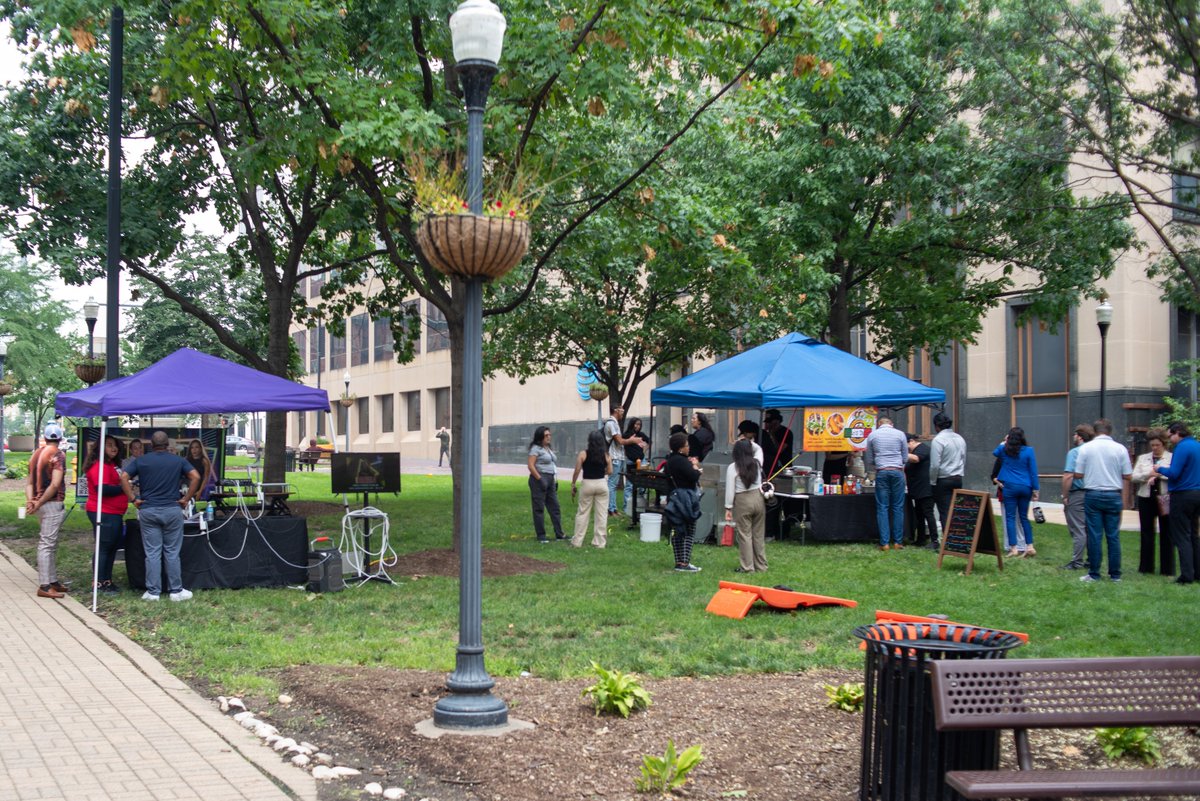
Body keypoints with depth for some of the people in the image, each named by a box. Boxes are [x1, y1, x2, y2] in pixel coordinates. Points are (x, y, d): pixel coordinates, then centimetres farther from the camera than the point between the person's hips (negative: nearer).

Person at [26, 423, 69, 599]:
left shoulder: (36, 454, 13)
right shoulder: (58, 454, -11)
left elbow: (30, 481, 9)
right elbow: (55, 484, -19)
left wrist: (30, 500, -3)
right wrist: (38, 503, -13)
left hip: (42, 505, 8)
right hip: (52, 504, -8)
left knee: (51, 544, 17)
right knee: (47, 544, -6)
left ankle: (53, 581, 23)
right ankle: (44, 586, -5)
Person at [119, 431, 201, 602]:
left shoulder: (140, 461, 4)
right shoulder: (178, 461, 3)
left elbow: (124, 477, -5)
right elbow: (195, 477, -7)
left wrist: (133, 499, -1)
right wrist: (186, 499, -2)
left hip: (148, 510, 1)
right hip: (172, 510, 0)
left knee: (152, 553, 4)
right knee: (172, 553, 5)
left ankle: (153, 592, 6)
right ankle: (176, 591, 9)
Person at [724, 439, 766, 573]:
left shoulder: (732, 467, -10)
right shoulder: (757, 464, 4)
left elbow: (730, 489, -9)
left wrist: (728, 508, -3)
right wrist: (749, 443, 23)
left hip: (742, 502, -5)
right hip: (758, 498, 5)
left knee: (745, 534, 2)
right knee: (759, 534, 12)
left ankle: (747, 567, 3)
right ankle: (761, 566, 18)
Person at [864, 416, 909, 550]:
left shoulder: (872, 435, 6)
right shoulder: (900, 434, 5)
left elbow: (869, 461, 11)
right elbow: (905, 459, 11)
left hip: (881, 472, 0)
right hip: (897, 472, 0)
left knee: (882, 508, 2)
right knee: (898, 507, 5)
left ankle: (884, 543, -1)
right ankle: (897, 542, 5)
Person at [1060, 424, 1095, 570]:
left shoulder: (1074, 452, -12)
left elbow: (1068, 476, -19)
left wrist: (1065, 496, -11)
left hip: (1077, 494, -6)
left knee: (1078, 531, -2)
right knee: (1090, 529, 13)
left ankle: (1077, 562, 1)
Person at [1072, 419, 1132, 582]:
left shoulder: (1086, 448, -3)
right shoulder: (1120, 449, -2)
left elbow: (1078, 474, -2)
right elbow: (1127, 476, 0)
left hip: (1092, 495, -1)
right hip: (1113, 495, 1)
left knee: (1094, 535, 2)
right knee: (1113, 536, 6)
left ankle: (1094, 574, 4)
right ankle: (1115, 574, 10)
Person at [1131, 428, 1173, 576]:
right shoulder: (1143, 458, 12)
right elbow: (1133, 477, 3)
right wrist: (1149, 474, -11)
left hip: (1165, 499, -3)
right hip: (1146, 498, 3)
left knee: (1166, 533, 2)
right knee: (1147, 533, 7)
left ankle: (1167, 569, 8)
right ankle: (1146, 567, 14)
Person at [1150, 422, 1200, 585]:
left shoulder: (1182, 447, -15)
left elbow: (1173, 474, -19)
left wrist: (1160, 469, -1)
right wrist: (1166, 469, 18)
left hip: (1183, 495, -8)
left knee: (1182, 537, -4)